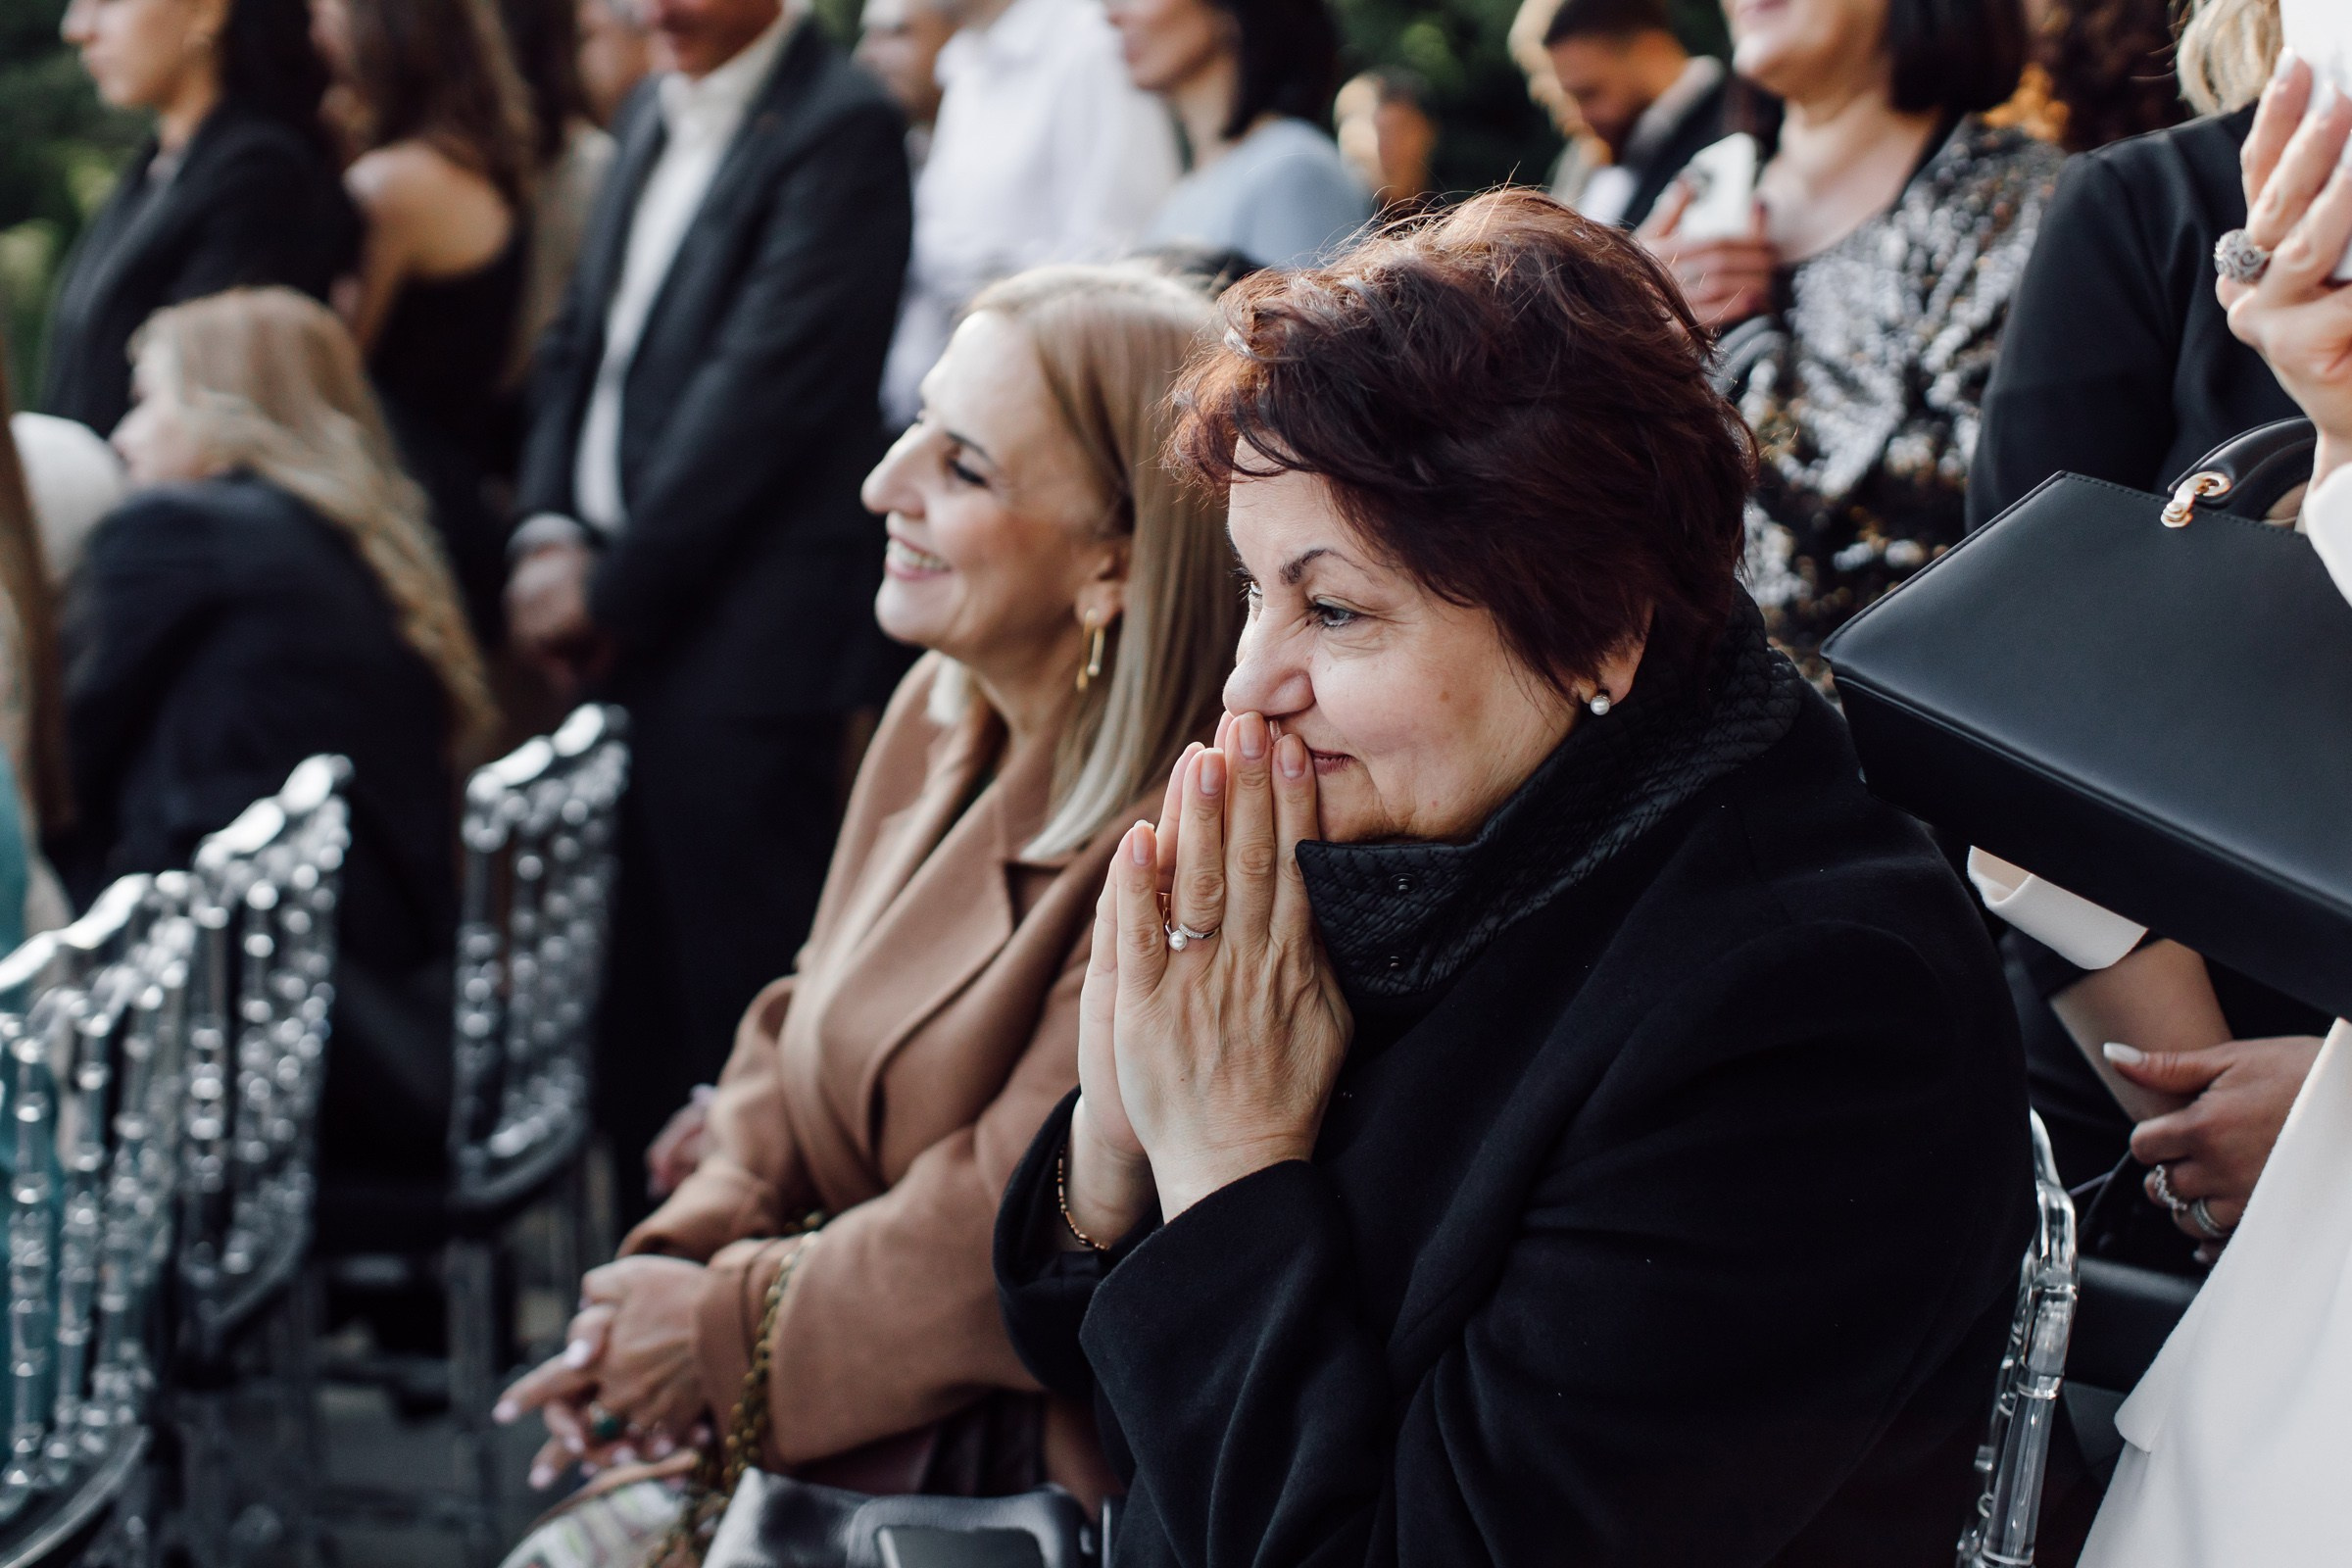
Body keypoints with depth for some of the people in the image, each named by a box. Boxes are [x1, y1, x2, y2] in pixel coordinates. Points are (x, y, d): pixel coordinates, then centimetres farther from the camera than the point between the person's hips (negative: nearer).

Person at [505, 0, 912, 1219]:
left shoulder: (839, 133, -11)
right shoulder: (654, 120, 15)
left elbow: (763, 387, -15)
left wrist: (613, 587, -12)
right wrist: (547, 534, 2)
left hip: (747, 645, -8)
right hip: (620, 632, 8)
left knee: (740, 994, -4)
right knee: (633, 1001, 12)